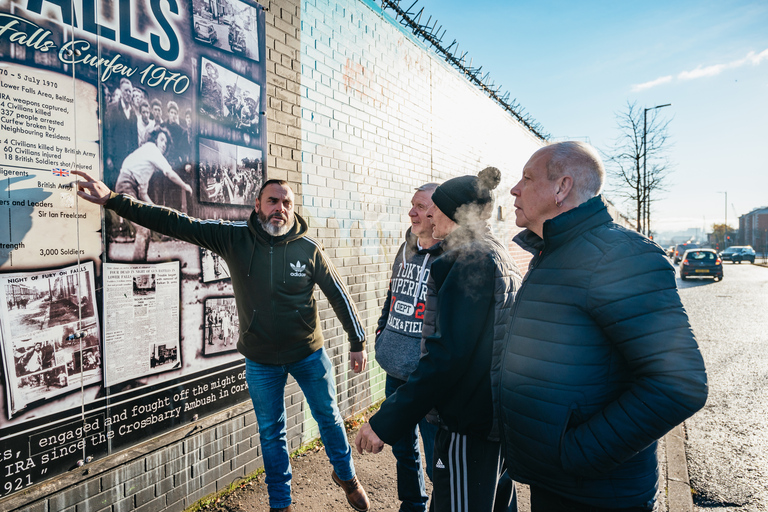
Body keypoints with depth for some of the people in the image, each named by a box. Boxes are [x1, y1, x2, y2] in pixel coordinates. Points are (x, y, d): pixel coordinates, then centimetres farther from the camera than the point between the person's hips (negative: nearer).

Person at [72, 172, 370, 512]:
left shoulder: (309, 249, -13)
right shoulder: (235, 238, -12)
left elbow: (338, 294, -4)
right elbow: (176, 224, -14)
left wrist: (358, 342, -1)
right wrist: (113, 200, -18)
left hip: (309, 355, 0)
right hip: (260, 360, 1)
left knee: (328, 418, 17)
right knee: (270, 432, 16)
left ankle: (346, 475, 46)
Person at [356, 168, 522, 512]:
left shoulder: (469, 262, -19)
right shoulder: (498, 257, 12)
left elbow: (447, 356, -26)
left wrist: (386, 422, -23)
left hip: (470, 426, -10)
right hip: (497, 416, 10)